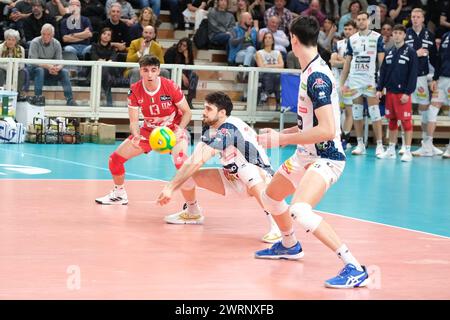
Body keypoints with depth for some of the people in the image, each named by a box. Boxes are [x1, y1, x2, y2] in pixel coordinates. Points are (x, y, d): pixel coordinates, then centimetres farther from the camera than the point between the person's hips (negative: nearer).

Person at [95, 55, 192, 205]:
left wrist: (180, 129, -29)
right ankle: (119, 194, 29)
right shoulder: (135, 91, -14)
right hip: (149, 130, 4)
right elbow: (134, 121, -10)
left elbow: (187, 112, -11)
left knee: (181, 163, -34)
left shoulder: (170, 87, -22)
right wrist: (136, 136, -31)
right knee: (115, 158, 2)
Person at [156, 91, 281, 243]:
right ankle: (193, 214, 29)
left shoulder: (228, 129, -28)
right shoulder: (210, 130, -1)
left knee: (248, 170, -43)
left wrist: (170, 187, -31)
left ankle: (277, 226, -40)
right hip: (233, 179, 8)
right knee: (187, 175, -1)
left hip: (259, 178, -8)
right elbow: (194, 160, -9)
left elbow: (197, 161, -33)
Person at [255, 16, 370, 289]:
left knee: (299, 210, -32)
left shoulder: (317, 76, -22)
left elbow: (326, 130, -30)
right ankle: (290, 246, 53)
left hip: (326, 158, -10)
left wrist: (282, 139, -25)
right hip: (307, 155, 10)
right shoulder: (311, 71, 7)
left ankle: (355, 269, -29)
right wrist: (280, 133, 21)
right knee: (271, 197, 27)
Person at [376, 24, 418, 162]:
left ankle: (407, 151, -1)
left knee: (406, 121, -4)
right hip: (390, 92, 5)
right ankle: (391, 150, 16)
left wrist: (408, 92, -14)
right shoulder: (389, 52, 13)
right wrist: (379, 88, 5)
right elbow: (383, 71, 14)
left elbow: (413, 74, -9)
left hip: (403, 93, -5)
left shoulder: (410, 52, -4)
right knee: (392, 121, 10)